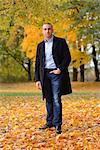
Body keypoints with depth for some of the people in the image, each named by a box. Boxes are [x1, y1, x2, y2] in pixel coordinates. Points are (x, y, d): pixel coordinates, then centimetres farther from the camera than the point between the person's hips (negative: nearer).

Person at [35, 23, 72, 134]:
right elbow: (37, 63, 13)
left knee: (56, 99, -9)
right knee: (48, 99, 8)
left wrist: (60, 69, -12)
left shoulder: (60, 42, 2)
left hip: (56, 73, -4)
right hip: (45, 74, 4)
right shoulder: (40, 46, 14)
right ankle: (49, 122, 17)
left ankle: (57, 125, -5)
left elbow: (67, 57, -1)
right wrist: (37, 79, 7)